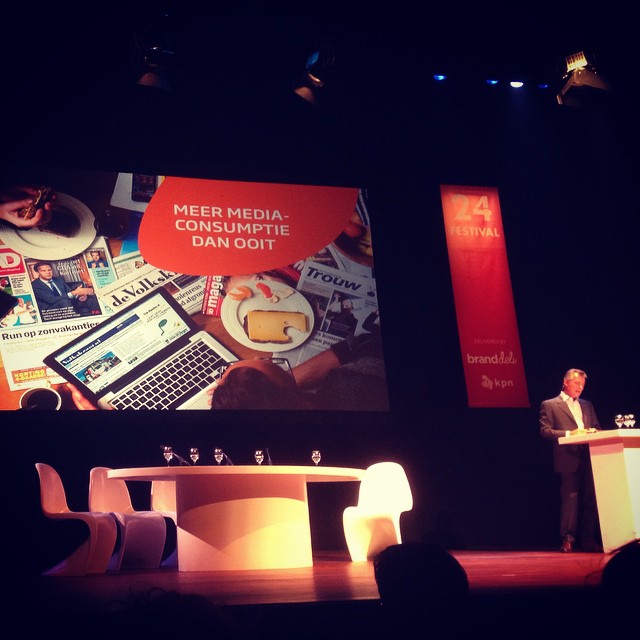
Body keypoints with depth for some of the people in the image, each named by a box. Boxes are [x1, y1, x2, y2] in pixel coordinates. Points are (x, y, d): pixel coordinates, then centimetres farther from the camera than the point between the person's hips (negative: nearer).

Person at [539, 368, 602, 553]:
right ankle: (568, 540, -4)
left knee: (590, 499, 3)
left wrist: (593, 432, -2)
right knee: (570, 498, -7)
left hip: (589, 458, 5)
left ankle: (589, 540, 9)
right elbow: (545, 431, -4)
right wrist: (569, 433, -15)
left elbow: (596, 428, 22)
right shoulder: (549, 405, 5)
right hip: (568, 459, -5)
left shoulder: (587, 405, 23)